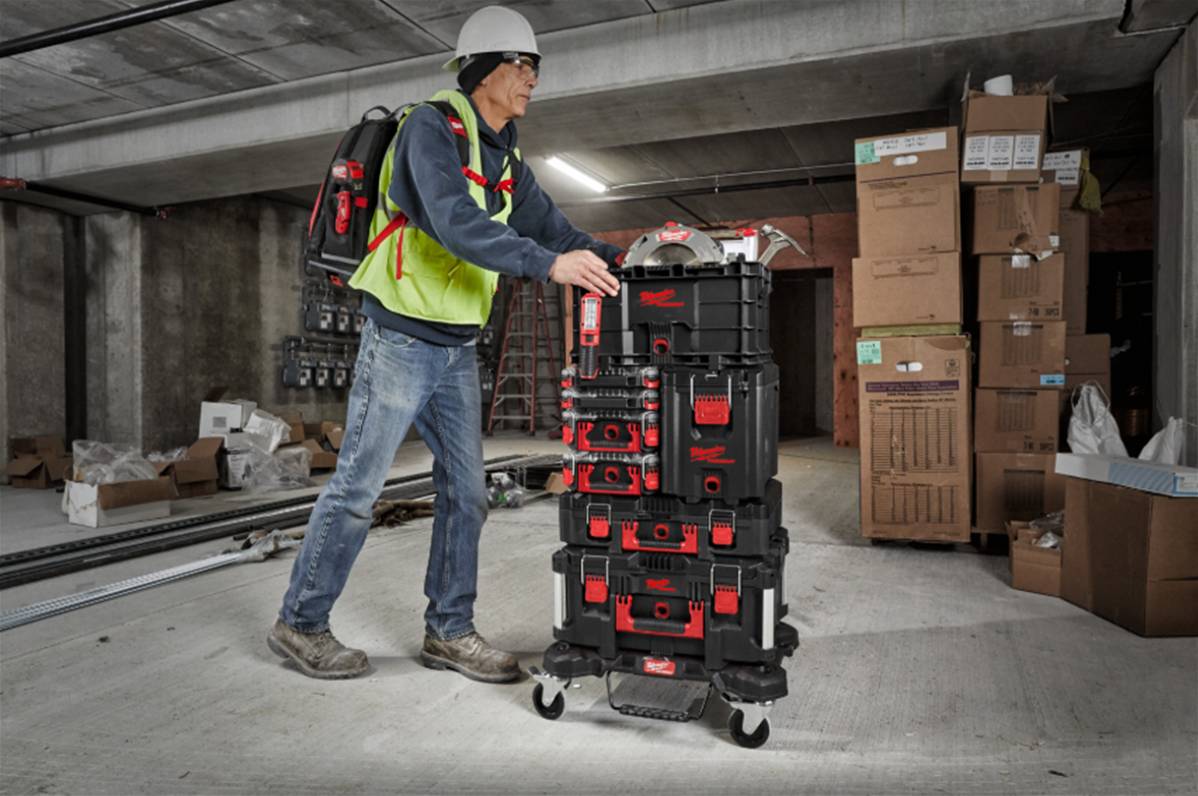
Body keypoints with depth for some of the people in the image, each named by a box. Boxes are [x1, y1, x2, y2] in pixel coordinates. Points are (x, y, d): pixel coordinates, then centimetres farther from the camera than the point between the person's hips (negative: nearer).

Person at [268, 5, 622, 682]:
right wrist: (550, 264, -38)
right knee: (358, 486, 1)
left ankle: (449, 630, 21)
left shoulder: (506, 156, 14)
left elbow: (548, 222, 11)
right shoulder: (431, 128, -13)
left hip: (458, 348, 8)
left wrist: (611, 259, -4)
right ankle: (301, 623, 19)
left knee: (466, 491, 8)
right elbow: (455, 222, -29)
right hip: (402, 339, -8)